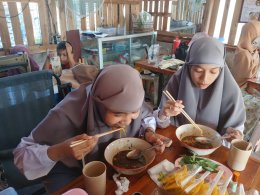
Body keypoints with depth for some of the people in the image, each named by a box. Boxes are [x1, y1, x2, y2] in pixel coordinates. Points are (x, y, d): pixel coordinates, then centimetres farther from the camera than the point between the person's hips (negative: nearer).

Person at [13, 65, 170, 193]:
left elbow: (148, 117, -1)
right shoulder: (68, 115, -34)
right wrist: (59, 151, -43)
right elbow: (22, 154, -25)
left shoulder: (131, 101, -22)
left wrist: (149, 133, -22)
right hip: (71, 171, -1)